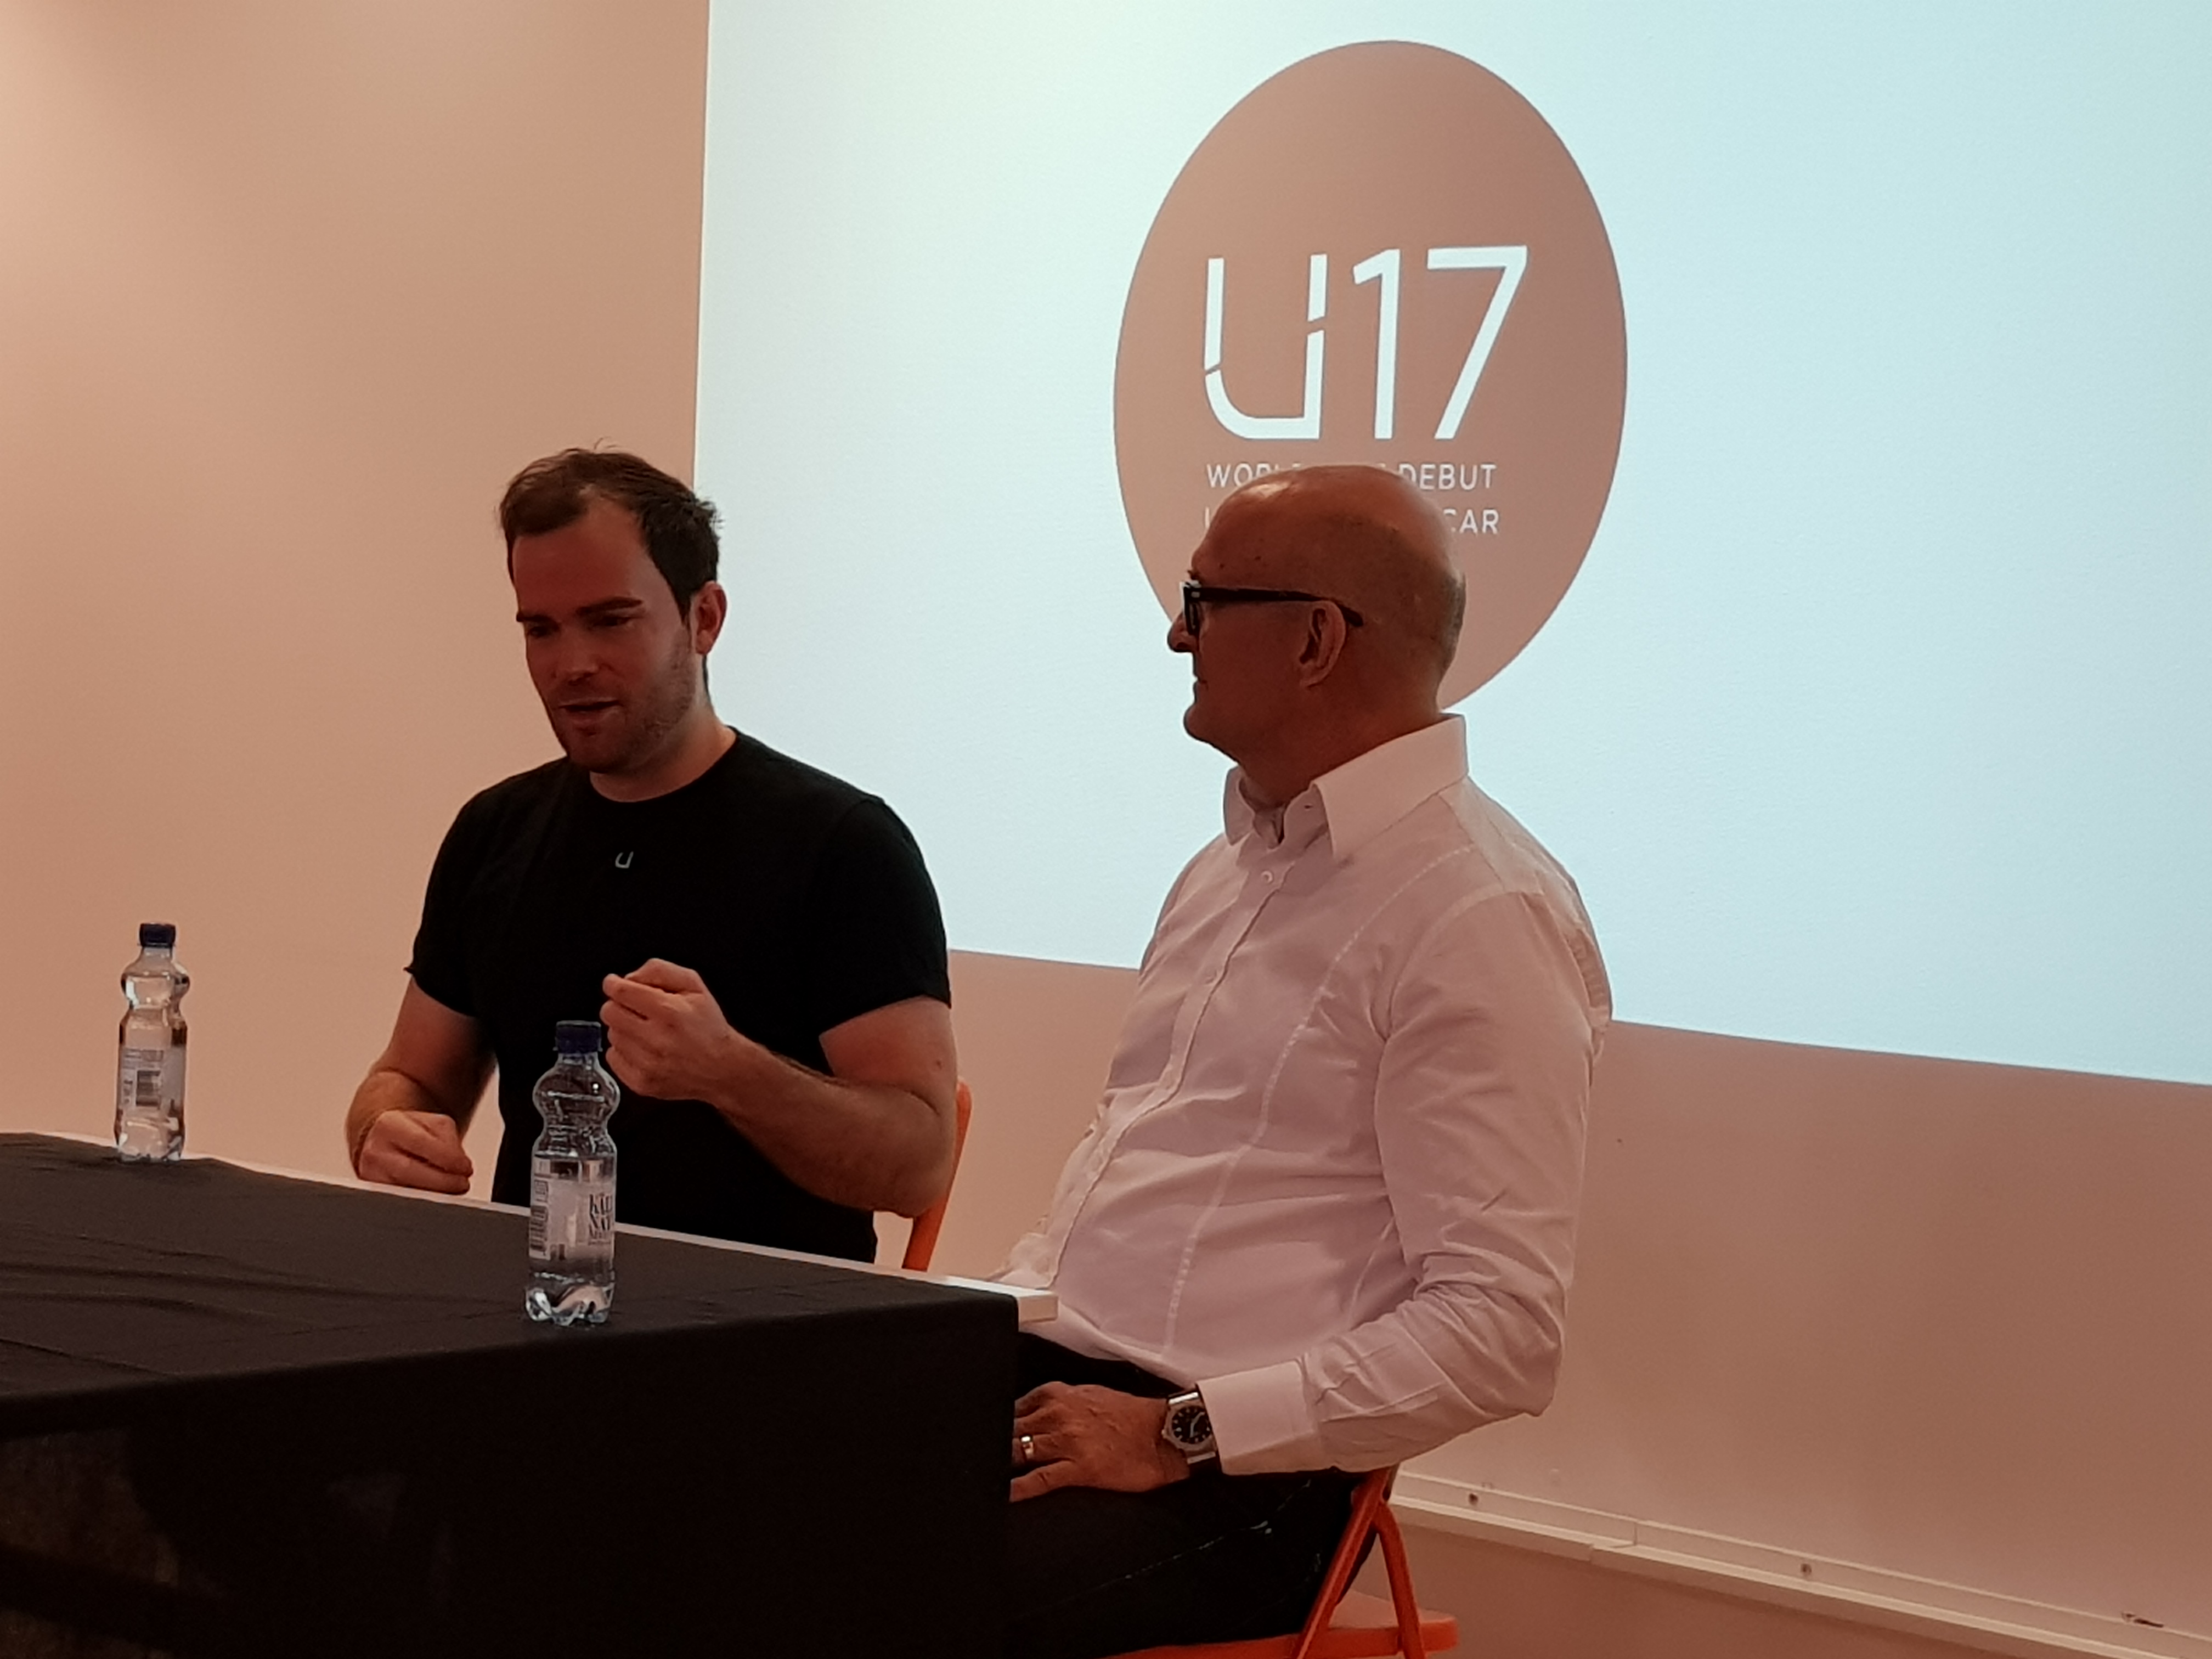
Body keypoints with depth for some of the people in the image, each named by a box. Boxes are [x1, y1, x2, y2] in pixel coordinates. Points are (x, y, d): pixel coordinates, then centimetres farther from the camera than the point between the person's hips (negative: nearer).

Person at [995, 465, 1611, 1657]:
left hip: (1236, 1474, -8)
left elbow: (1497, 1334, -17)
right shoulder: (1229, 870, 18)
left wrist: (1177, 1435, -18)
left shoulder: (1482, 917, -11)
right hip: (1059, 1382, 8)